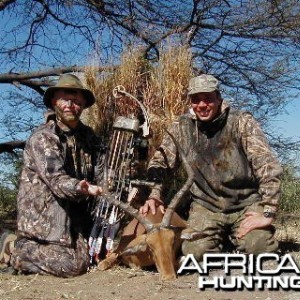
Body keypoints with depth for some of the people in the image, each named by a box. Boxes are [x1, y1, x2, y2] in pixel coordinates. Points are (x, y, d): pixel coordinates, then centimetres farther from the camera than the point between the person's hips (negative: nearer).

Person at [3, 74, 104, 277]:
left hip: (74, 214, 7)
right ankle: (16, 251, 7)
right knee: (71, 266, -15)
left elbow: (97, 171, 13)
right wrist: (80, 188, -44)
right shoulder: (42, 137, -15)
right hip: (44, 217, -7)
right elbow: (56, 180, -26)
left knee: (85, 261, 5)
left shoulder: (88, 135, 8)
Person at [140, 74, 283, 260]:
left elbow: (269, 166, -16)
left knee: (261, 249, -23)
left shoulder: (242, 122, -10)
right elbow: (159, 163, 7)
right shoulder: (182, 127, -2)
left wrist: (267, 213, -21)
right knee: (195, 253, -20)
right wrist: (154, 196, -9)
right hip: (206, 206, 2)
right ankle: (222, 238, 13)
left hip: (246, 205, -1)